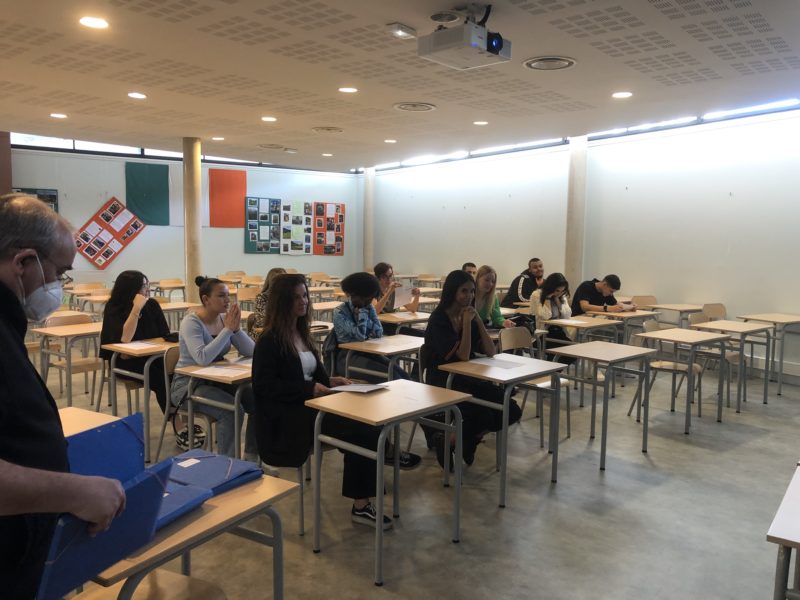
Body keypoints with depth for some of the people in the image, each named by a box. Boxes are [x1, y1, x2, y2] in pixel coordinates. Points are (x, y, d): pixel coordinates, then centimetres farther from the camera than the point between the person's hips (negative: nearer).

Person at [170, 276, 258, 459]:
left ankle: (251, 457, 1)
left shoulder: (224, 318, 2)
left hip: (216, 380, 7)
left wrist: (237, 328, -19)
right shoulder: (191, 322, -17)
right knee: (231, 409, -29)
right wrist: (228, 329, -29)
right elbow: (203, 358, -34)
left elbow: (250, 351, -4)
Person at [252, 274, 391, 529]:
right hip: (285, 416, -7)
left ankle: (361, 502, -13)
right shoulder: (270, 340, -8)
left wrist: (330, 381, -1)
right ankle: (360, 504, -8)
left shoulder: (302, 333, 16)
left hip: (308, 406, 8)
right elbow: (264, 385, -15)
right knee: (363, 431, -23)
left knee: (366, 426, -19)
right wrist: (310, 389, -20)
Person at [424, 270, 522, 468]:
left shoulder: (469, 316, 7)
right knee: (484, 416, -27)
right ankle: (445, 441, 0)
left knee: (511, 411, -11)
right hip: (442, 382, -7)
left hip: (468, 379, 7)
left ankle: (468, 439, 11)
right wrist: (467, 322, -19)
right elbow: (463, 356, -22)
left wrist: (478, 320, -7)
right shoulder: (439, 319, -14)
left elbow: (490, 352, 0)